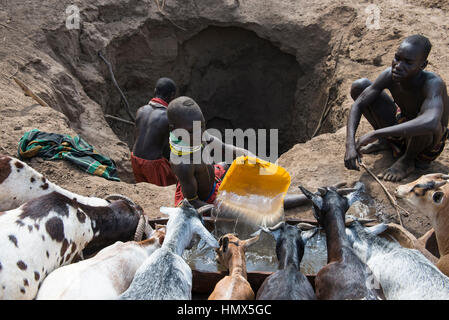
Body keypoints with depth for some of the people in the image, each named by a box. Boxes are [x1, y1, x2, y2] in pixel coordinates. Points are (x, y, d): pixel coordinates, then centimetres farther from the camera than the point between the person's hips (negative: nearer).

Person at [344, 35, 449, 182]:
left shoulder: (433, 83, -35)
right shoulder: (390, 75, -20)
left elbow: (430, 123, -54)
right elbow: (358, 105, -16)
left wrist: (375, 133, -52)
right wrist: (350, 144, -33)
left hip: (429, 143, -5)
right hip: (399, 127, 5)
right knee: (359, 86, -9)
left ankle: (408, 160, -7)